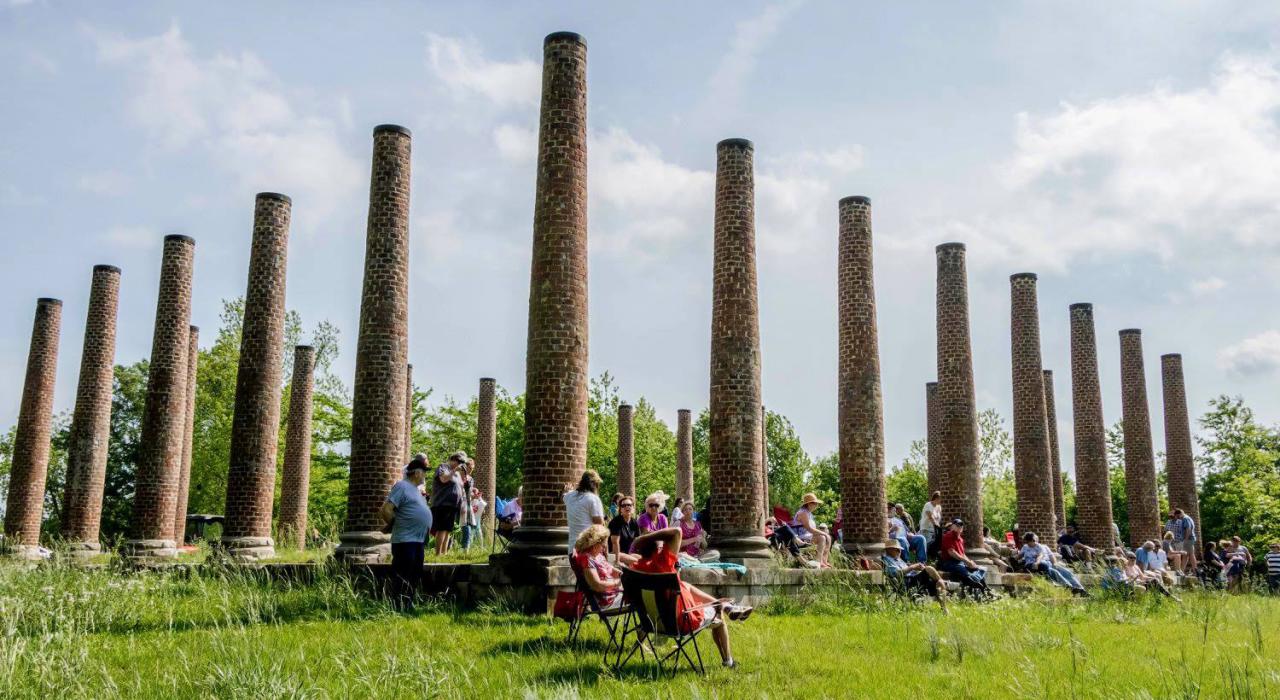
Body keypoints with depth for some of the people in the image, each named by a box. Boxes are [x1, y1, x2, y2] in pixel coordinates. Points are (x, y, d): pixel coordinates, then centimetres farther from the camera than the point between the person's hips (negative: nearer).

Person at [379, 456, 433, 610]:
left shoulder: (415, 489, 18)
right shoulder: (402, 486, -11)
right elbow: (386, 510, -18)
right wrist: (397, 526, -5)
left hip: (419, 540, 10)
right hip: (405, 541, -10)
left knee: (414, 577, 14)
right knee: (402, 579, -5)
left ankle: (408, 608, 21)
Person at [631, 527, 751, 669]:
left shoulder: (636, 568, -11)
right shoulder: (661, 562, -27)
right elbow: (676, 531, -35)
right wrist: (647, 536, -30)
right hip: (684, 621, -6)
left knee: (685, 586, 27)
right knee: (718, 616, 26)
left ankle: (726, 606, 34)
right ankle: (727, 661, 42)